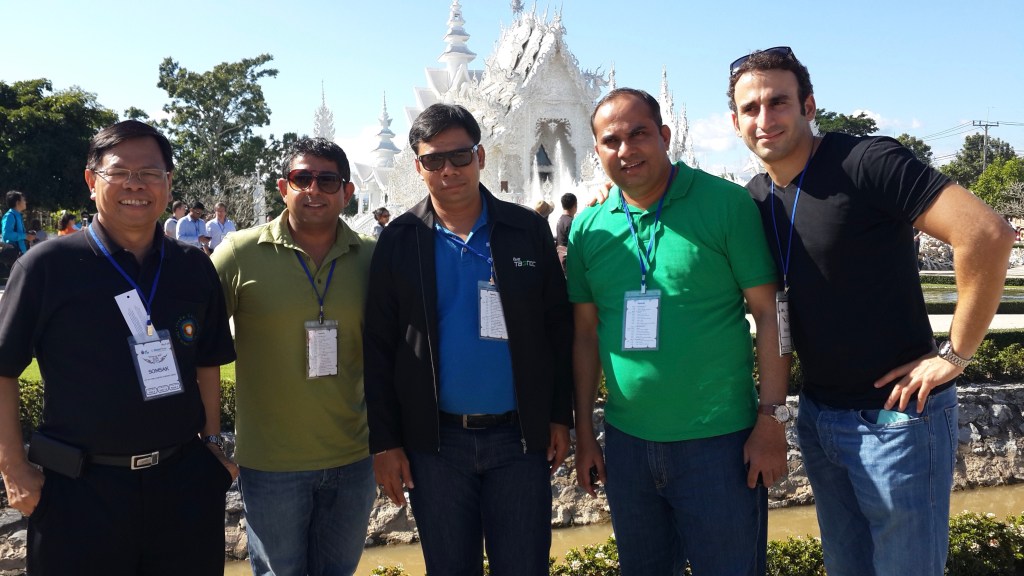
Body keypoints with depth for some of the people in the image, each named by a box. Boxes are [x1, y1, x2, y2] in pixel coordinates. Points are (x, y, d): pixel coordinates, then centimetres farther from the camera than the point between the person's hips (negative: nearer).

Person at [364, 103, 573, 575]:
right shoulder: (399, 241, -2)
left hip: (520, 438, 0)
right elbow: (379, 348, -1)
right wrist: (385, 442, -4)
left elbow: (558, 329, 3)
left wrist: (560, 417, 1)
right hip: (434, 443, 0)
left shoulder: (528, 230, 0)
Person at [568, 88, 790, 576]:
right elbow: (586, 335, 6)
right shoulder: (587, 228, 3)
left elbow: (769, 315, -7)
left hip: (718, 440, -3)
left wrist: (772, 419, -11)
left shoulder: (726, 204, -8)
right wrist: (584, 434, 7)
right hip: (626, 441, 4)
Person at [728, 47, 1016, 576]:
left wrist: (955, 355, -19)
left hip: (896, 416, -6)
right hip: (817, 415, 7)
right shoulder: (754, 198, 4)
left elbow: (988, 235, -24)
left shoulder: (867, 163, -17)